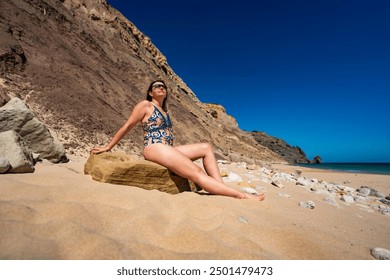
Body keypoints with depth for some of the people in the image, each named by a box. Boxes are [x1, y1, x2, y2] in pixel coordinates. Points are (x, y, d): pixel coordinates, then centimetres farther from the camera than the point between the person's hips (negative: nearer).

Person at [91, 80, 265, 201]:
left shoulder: (164, 111, 24)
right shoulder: (145, 105, 3)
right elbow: (127, 126, 4)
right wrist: (108, 147, 6)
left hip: (168, 149, 9)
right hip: (155, 149, -8)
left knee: (206, 147, -2)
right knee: (198, 174, -19)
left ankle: (221, 188, -14)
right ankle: (242, 195, -19)